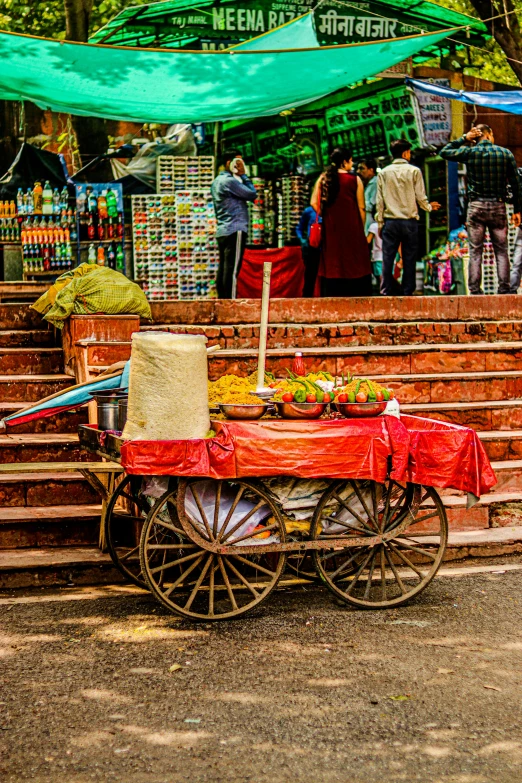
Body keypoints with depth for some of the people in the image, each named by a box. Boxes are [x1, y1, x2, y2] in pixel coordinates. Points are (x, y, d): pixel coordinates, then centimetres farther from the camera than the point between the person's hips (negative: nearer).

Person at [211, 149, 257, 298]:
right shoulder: (230, 181, -11)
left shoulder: (217, 181, 19)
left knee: (223, 269, 7)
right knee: (232, 270, -12)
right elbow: (252, 194, -9)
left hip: (222, 231, 10)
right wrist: (244, 176, -2)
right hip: (235, 230, -10)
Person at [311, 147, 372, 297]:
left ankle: (332, 296, 5)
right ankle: (357, 295, 1)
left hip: (330, 229, 3)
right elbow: (361, 208, -4)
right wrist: (362, 229, 4)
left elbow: (314, 203, 0)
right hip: (352, 228, -3)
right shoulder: (355, 180, -5)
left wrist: (326, 216, 12)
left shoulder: (323, 178, 4)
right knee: (356, 266, 2)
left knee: (331, 265, 7)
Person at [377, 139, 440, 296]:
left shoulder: (383, 173, 5)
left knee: (387, 259, 1)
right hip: (409, 221, -1)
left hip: (390, 221, 1)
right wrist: (429, 207, 20)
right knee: (409, 260, 3)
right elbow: (421, 197, 0)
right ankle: (408, 292, 4)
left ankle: (386, 292, -1)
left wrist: (380, 223, 10)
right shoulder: (414, 171, -1)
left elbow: (380, 201, 4)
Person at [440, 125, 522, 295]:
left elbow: (444, 152, 13)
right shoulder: (505, 153, 2)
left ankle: (475, 290, -2)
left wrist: (464, 139, 13)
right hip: (498, 206, 1)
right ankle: (504, 289, 1)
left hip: (476, 206, -1)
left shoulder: (469, 152, -1)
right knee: (501, 251, 6)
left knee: (475, 252, 2)